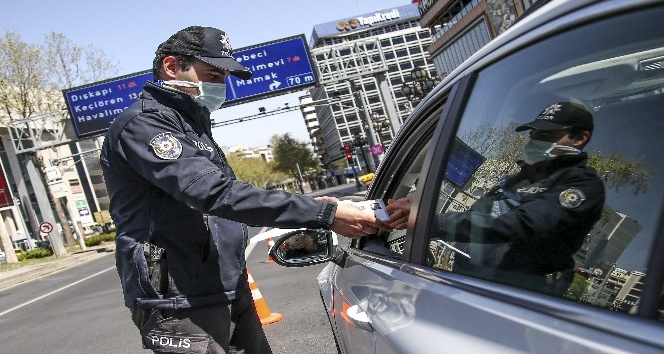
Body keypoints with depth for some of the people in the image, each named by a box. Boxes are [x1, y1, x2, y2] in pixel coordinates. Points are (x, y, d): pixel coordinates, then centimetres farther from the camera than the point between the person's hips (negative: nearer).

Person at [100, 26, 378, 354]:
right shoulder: (142, 124, -14)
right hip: (182, 308, -9)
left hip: (230, 291, 9)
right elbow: (217, 193, -27)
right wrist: (324, 214, -30)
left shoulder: (191, 123, 17)